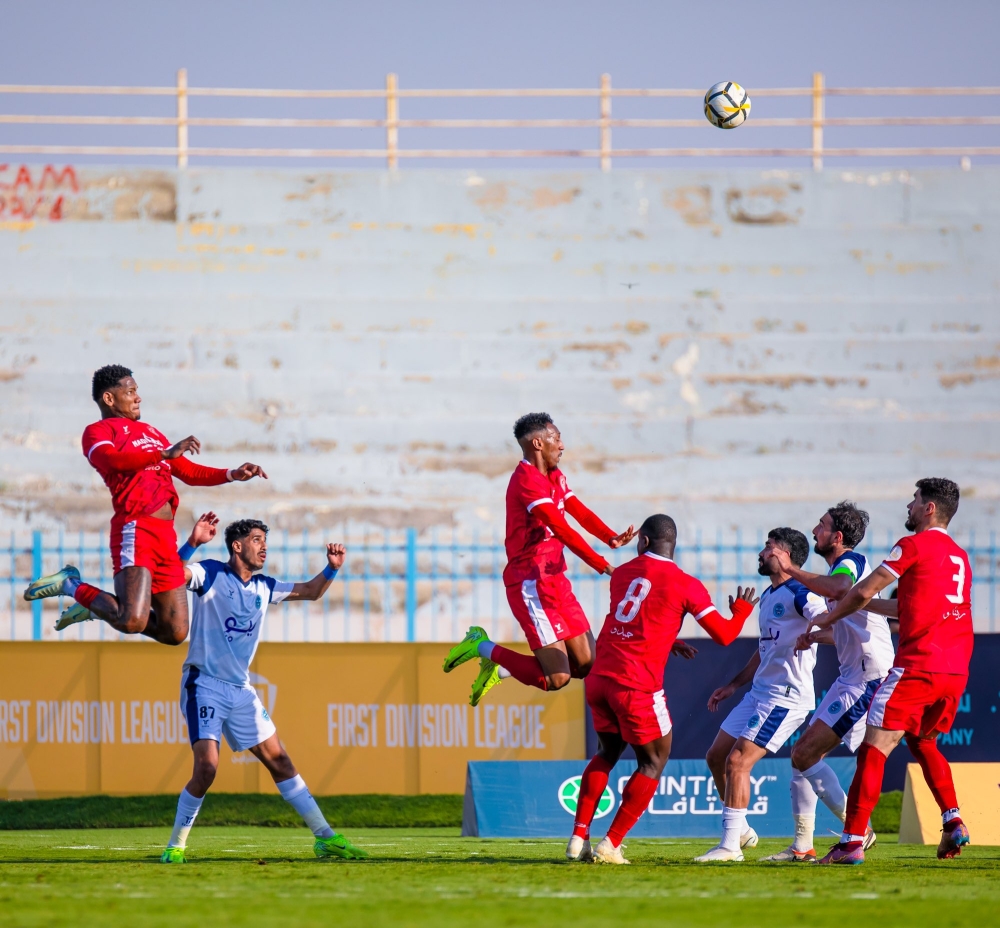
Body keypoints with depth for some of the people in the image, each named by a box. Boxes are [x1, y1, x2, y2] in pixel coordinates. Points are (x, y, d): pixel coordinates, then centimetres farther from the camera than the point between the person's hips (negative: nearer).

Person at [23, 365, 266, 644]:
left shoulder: (148, 431, 29)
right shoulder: (97, 431, 4)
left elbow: (188, 472, 35)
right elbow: (110, 459, -19)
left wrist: (232, 475, 23)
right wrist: (165, 453, -22)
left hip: (165, 536, 8)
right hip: (136, 529, -8)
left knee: (175, 632, 4)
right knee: (132, 622, -24)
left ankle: (94, 604, 23)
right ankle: (72, 585, 1)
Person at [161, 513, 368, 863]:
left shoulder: (263, 587, 12)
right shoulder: (211, 574, -7)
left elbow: (311, 592, 24)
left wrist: (332, 568, 6)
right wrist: (192, 543, -38)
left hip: (240, 689, 6)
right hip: (204, 685, -6)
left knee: (279, 761, 6)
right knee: (207, 767, -20)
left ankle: (325, 837, 10)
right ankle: (175, 845, -5)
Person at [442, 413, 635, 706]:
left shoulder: (555, 477, 15)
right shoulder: (527, 480, -18)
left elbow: (581, 513, 8)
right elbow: (562, 530, -26)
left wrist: (612, 538, -12)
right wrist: (604, 567, -31)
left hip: (556, 582, 10)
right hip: (531, 585, -10)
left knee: (586, 664, 8)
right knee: (557, 678, -13)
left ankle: (502, 667, 22)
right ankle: (485, 648, 6)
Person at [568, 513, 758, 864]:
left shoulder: (622, 573, 12)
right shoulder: (685, 585, -4)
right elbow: (724, 635, 0)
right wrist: (741, 611, 21)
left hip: (599, 677, 5)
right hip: (637, 685, -5)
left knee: (607, 753, 24)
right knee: (653, 762, 11)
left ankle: (579, 838, 15)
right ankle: (610, 845, 4)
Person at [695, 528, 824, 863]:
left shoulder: (799, 593, -12)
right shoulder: (768, 596, 18)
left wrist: (810, 635, -47)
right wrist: (734, 684, 27)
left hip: (786, 695, -10)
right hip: (760, 692, 10)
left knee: (737, 761, -15)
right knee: (716, 757, 11)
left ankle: (730, 845, -11)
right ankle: (739, 831, 22)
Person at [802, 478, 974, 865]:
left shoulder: (914, 545, -4)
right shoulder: (960, 557, 18)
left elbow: (863, 593, -2)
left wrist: (821, 624, 12)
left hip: (917, 666, -8)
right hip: (956, 670, 8)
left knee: (874, 748, -7)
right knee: (922, 742, 27)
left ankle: (853, 841, -13)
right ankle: (953, 821, 12)